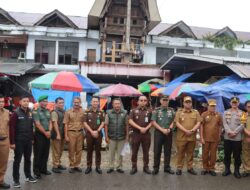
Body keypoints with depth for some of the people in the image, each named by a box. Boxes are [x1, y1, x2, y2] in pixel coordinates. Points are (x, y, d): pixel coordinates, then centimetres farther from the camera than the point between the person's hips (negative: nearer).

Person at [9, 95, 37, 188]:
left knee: (28, 159, 15)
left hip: (28, 140, 5)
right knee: (17, 160, 3)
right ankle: (16, 180, 12)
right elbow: (12, 128, -12)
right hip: (19, 141, -5)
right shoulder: (16, 113, -10)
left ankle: (28, 176, 28)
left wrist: (32, 138, 10)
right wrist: (12, 142, -15)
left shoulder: (30, 113, 7)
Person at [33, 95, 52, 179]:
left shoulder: (47, 111, 11)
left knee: (46, 153, 12)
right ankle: (36, 171, 7)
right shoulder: (36, 112, -10)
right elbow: (38, 125, -15)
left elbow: (50, 122, 9)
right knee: (38, 154, -1)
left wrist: (49, 131, -6)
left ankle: (43, 169, 23)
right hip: (39, 134, -6)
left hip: (47, 134, 6)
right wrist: (45, 132, -11)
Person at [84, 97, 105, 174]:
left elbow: (102, 123, 2)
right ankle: (89, 166, 13)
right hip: (89, 133, -1)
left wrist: (97, 131, -11)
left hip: (98, 134, 1)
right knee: (89, 151, 5)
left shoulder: (101, 112, 6)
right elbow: (85, 123, -3)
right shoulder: (87, 112, 2)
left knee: (98, 151, 5)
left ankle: (98, 167, 12)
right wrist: (92, 131, -11)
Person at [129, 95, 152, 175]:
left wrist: (146, 128, -14)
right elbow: (130, 121, -6)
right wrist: (140, 128, -15)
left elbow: (151, 122, 4)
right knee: (134, 152, 5)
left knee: (146, 152, 8)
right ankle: (134, 167, 16)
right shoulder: (134, 111, 3)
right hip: (136, 134, -1)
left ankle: (146, 167, 19)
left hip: (146, 134, 1)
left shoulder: (149, 111, 7)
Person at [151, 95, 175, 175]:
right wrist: (162, 130, -13)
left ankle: (167, 167, 19)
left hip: (168, 133, 2)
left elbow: (173, 121, 6)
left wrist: (169, 129, -12)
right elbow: (154, 122, -5)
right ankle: (156, 168, 11)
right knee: (157, 151, 2)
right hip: (158, 133, -2)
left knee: (168, 151, 8)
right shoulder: (156, 110, 0)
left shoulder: (171, 110, 8)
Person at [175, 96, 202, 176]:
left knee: (190, 153, 10)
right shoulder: (179, 112, 3)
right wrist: (186, 131, -16)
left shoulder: (196, 112, 8)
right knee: (180, 153, 3)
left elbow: (198, 123, 1)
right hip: (181, 137, -2)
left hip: (192, 137, 2)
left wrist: (192, 130, -15)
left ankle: (190, 168, 21)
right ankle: (179, 168, 12)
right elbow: (177, 123, -6)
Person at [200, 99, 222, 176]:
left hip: (215, 138, 1)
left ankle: (212, 169, 19)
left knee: (213, 154, 8)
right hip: (206, 138, -1)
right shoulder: (204, 114, -3)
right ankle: (205, 168, 19)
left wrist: (219, 136, 7)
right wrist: (201, 137, -8)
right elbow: (201, 126, -4)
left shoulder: (218, 115, 4)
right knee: (205, 153, 7)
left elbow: (220, 126, 11)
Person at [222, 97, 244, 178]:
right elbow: (225, 123, -1)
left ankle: (237, 171, 16)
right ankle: (227, 169, 21)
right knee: (227, 154, 8)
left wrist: (235, 132, -15)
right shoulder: (226, 112, 9)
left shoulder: (242, 113, 4)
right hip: (227, 137, 2)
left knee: (237, 155, 4)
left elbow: (242, 125, -5)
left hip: (237, 138, -2)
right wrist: (229, 132, -15)